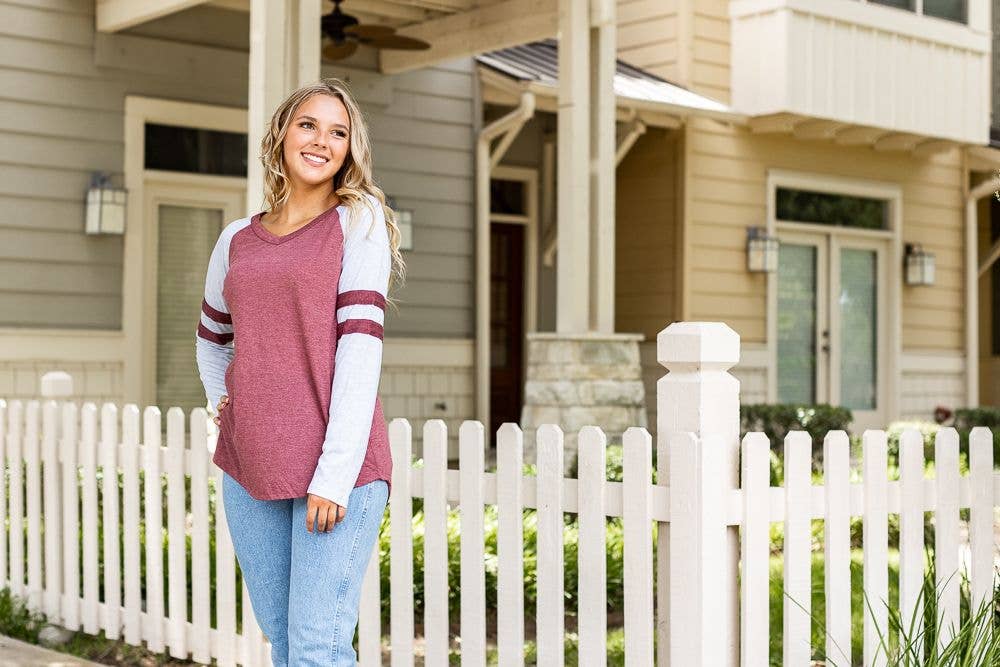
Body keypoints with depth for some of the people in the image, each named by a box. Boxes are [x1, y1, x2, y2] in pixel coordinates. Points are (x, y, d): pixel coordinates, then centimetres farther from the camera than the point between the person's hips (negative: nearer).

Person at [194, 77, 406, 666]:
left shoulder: (358, 220, -2)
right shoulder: (237, 240, 12)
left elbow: (360, 347, -11)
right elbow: (212, 337, 31)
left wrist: (335, 475, -17)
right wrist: (223, 403, 14)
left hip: (336, 464, -5)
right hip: (248, 467, 5)